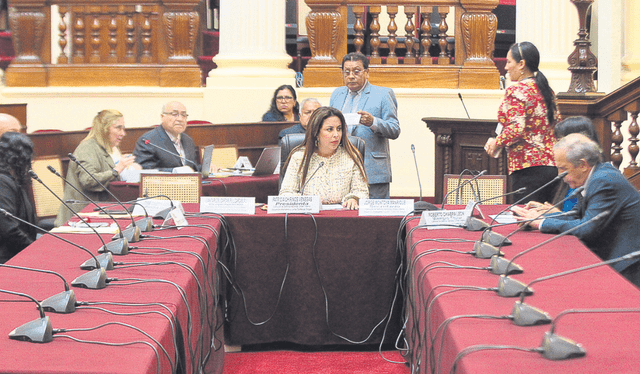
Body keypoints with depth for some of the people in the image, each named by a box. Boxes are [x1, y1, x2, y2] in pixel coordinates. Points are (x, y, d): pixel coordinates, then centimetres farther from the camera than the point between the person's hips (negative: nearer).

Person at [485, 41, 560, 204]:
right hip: (552, 165, 8)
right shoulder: (547, 90, 15)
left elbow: (516, 128, -19)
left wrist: (496, 143, -5)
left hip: (528, 167, -8)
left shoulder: (516, 90, -9)